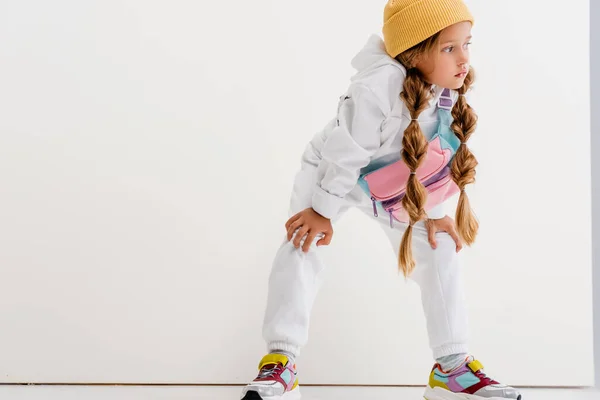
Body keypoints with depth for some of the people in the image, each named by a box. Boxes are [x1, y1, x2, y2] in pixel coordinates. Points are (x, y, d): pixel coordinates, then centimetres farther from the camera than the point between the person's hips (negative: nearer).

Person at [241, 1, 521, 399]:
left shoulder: (451, 90, -18)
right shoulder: (376, 88, -40)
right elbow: (346, 153, -30)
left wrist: (432, 212, -6)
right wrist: (323, 209, -22)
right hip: (331, 171, -5)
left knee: (440, 250, -4)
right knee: (302, 249, -21)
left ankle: (452, 365, 6)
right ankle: (281, 361, -10)